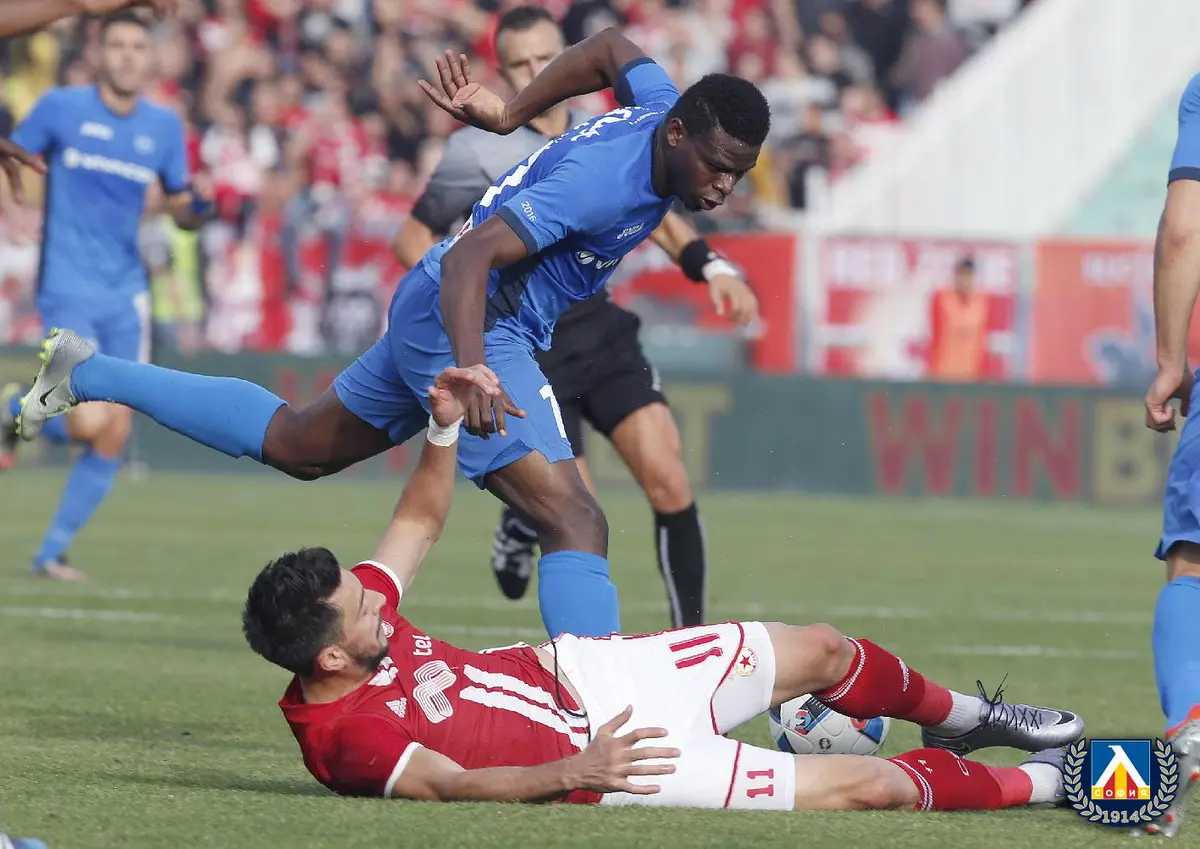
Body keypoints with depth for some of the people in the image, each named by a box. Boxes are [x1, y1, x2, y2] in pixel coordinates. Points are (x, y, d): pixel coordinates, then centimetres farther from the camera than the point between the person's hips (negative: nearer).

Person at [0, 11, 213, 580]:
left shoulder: (164, 126, 6)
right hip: (68, 289, -4)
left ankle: (53, 552, 15)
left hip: (126, 294, 4)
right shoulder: (61, 107, -4)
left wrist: (194, 210, -9)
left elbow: (180, 203, 14)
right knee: (88, 422, -19)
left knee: (114, 437, 1)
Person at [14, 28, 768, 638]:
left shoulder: (662, 105, -2)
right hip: (465, 327, -10)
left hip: (429, 316, 10)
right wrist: (472, 375, -50)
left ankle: (86, 374, 37)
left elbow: (612, 48, 21)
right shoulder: (603, 178, -29)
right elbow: (470, 257, -37)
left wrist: (511, 115, 24)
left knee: (297, 446, 27)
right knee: (574, 521, -22)